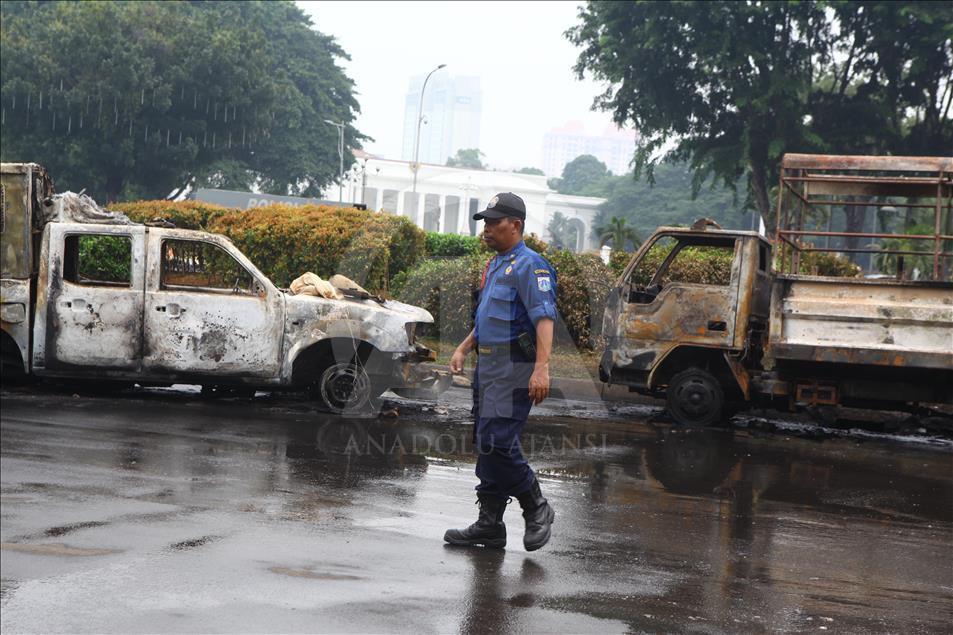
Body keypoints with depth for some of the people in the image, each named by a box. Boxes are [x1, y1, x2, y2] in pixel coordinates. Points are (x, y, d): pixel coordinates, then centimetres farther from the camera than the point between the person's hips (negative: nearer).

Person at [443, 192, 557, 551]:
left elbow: (544, 319, -23)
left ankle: (537, 509, 2)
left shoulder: (529, 266, -12)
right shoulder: (495, 265, 19)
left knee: (497, 443, -15)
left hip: (514, 370, -10)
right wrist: (463, 350, 20)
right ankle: (489, 525, 16)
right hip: (488, 367, 10)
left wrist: (541, 368, -32)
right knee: (485, 445, 10)